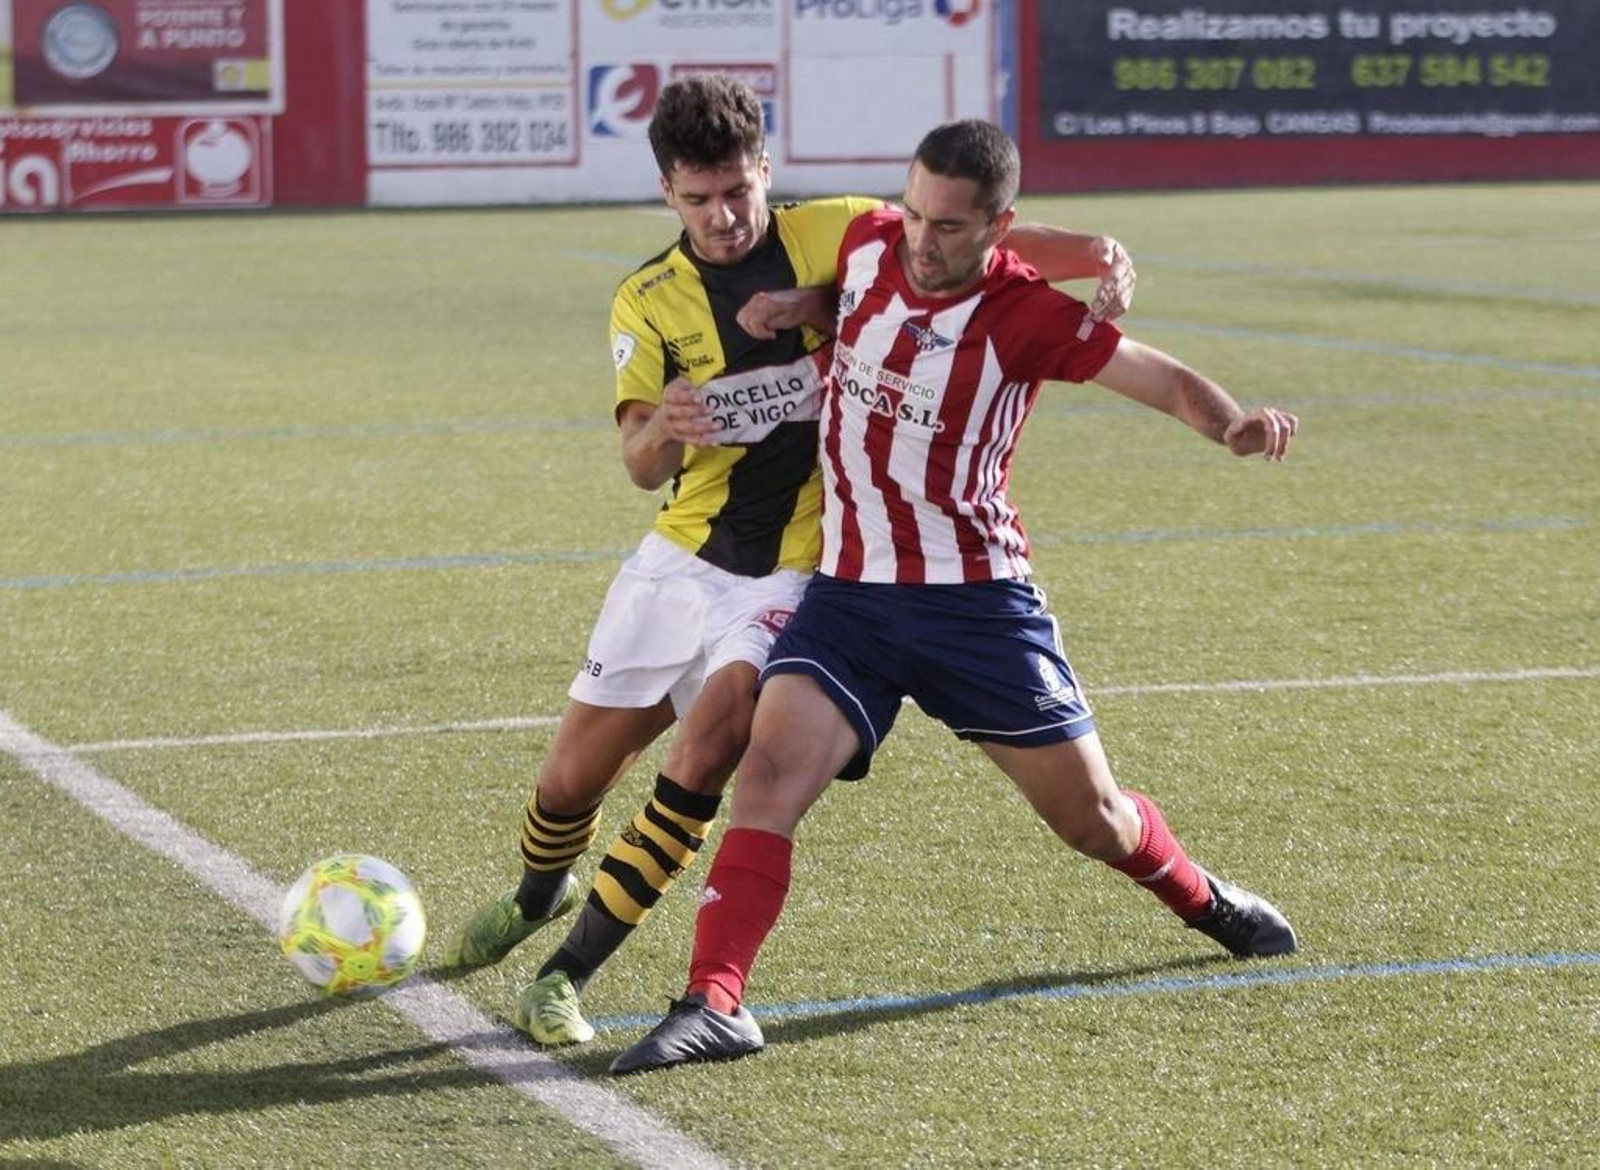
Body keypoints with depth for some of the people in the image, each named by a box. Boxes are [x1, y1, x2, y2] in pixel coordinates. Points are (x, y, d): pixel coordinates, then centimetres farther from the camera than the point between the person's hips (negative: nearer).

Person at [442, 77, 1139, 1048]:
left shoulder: (831, 237, -6)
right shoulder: (648, 303, -2)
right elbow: (641, 469, -9)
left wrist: (1097, 256, -27)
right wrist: (661, 430, -34)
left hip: (794, 576, -3)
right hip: (681, 558, 3)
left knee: (705, 750, -24)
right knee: (575, 774, 8)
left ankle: (569, 975, -14)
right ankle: (540, 898, 44)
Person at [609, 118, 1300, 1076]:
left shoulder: (1026, 314, -14)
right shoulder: (869, 243, -1)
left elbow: (1166, 380, -11)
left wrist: (1235, 425, -31)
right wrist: (799, 307, 3)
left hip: (976, 599, -3)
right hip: (847, 594, 3)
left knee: (1092, 818, 9)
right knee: (769, 773, -20)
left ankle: (1206, 902, 40)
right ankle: (715, 1003, -24)